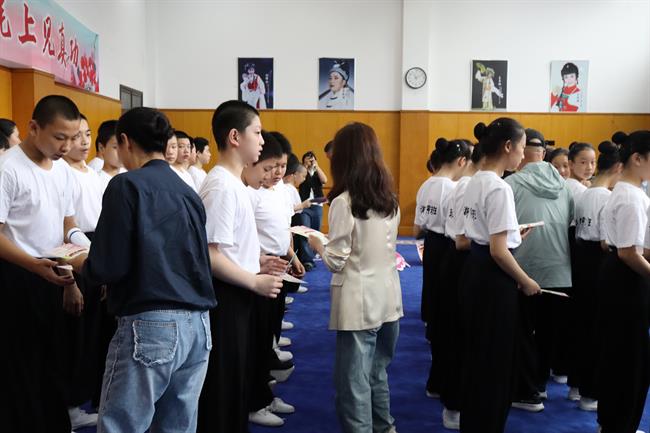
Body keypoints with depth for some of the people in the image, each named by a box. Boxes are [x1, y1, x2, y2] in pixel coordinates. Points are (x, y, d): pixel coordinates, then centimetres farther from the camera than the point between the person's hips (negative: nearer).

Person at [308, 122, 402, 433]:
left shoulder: (343, 201, -14)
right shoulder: (390, 199, 7)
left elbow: (336, 261, -12)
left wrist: (317, 244, 7)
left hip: (359, 302, -7)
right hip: (388, 298, 7)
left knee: (354, 381, 5)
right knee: (378, 373, 22)